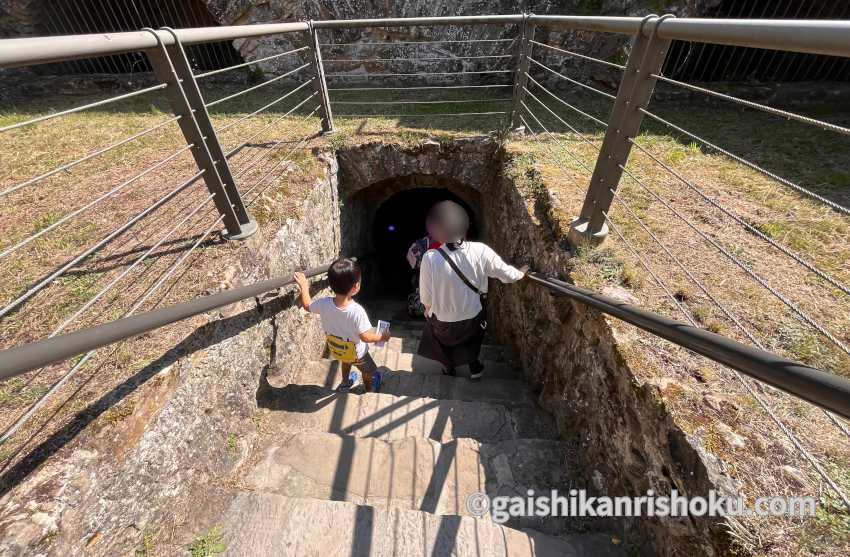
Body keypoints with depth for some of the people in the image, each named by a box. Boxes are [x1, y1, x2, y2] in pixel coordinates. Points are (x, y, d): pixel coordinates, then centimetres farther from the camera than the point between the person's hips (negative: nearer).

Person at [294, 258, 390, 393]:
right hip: (356, 354, -5)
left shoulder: (324, 303, -27)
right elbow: (365, 337, -29)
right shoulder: (357, 311, -40)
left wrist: (304, 287, 7)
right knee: (372, 375, 23)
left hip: (335, 350, 6)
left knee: (346, 360, 40)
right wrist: (382, 337, -12)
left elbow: (307, 305, -5)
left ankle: (345, 383, 62)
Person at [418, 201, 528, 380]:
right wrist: (521, 273, 13)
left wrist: (428, 309, 7)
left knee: (446, 343, 32)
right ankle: (474, 367, 53)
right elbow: (507, 274, -10)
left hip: (442, 319, -1)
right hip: (472, 316, 1)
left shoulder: (430, 258, -29)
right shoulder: (480, 251, -25)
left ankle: (449, 367, 55)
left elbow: (426, 293, -15)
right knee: (470, 341, 34)